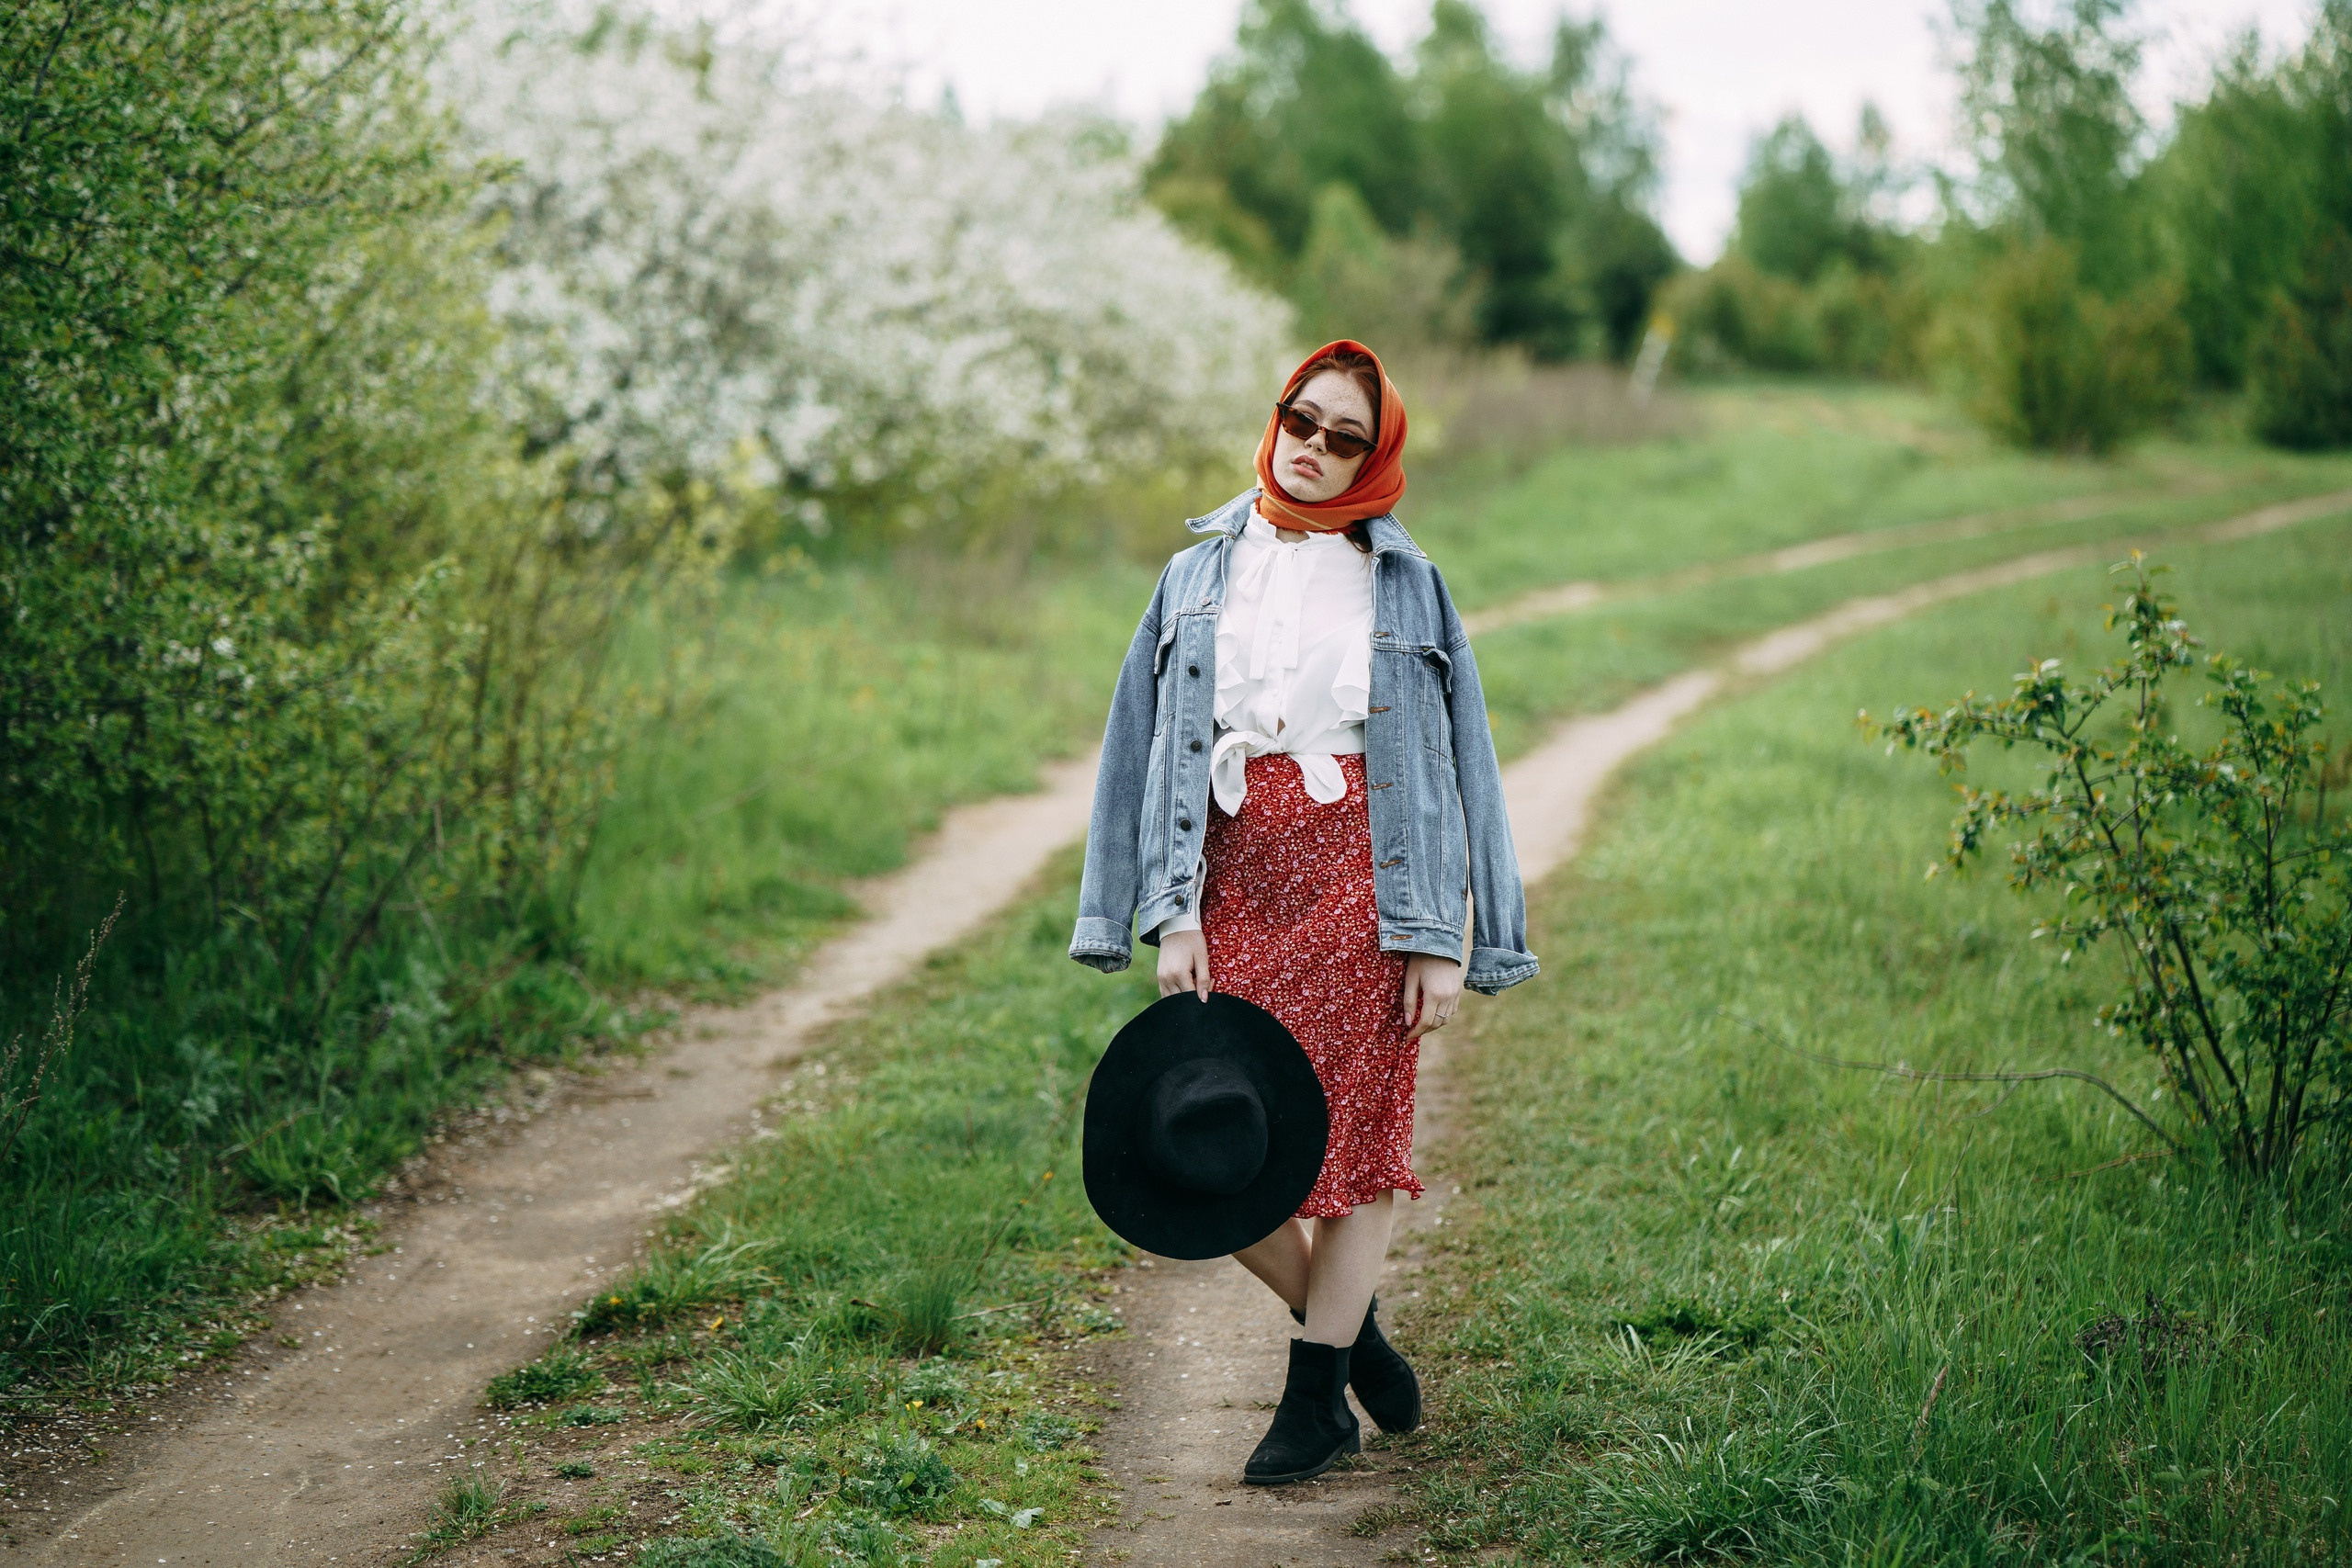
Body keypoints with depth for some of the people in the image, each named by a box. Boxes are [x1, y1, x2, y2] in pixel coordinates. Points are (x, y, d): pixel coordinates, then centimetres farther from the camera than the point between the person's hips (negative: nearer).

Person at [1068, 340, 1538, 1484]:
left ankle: (1317, 1394, 13)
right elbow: (1152, 745, 9)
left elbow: (1451, 761, 6)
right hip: (1234, 878, 2)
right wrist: (1171, 914, -1)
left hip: (1357, 873, -2)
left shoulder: (1404, 584, 7)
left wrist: (1441, 938, -1)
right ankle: (1346, 1329, 21)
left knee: (1355, 1125, 0)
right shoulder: (1201, 573, 12)